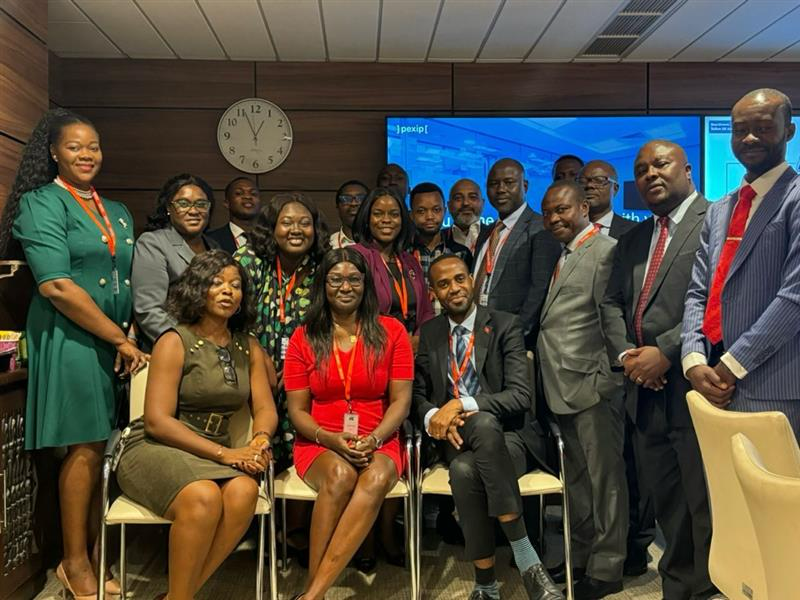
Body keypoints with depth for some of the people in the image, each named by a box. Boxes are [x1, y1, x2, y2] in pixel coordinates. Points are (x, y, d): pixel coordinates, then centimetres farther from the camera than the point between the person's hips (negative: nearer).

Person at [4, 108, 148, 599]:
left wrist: (130, 336, 3)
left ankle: (94, 553, 21)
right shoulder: (41, 203, -4)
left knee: (101, 447, 9)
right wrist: (120, 339, -14)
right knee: (87, 447, -3)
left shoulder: (118, 214, 17)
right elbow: (56, 286, -15)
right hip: (69, 339, -6)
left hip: (114, 343, 6)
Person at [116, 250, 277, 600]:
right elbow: (157, 421, -13)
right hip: (154, 449, -4)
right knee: (204, 497, -35)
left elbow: (265, 409, 7)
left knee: (244, 491, -29)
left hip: (215, 453, 5)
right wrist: (225, 454, -20)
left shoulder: (248, 347, 11)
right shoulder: (175, 342, -6)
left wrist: (261, 439, -18)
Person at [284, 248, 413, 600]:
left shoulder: (391, 332, 4)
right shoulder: (304, 338, 5)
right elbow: (297, 410, 3)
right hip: (320, 444, 0)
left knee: (377, 478, -34)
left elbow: (401, 401, 0)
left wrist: (373, 440, -18)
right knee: (340, 474, -34)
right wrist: (331, 439, -16)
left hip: (378, 443, 0)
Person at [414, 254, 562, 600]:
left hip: (506, 437, -2)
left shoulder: (505, 326, -1)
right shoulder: (428, 334, 11)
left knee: (465, 469, -36)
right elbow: (417, 394, 10)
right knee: (484, 423, -35)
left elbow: (521, 395, -10)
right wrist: (433, 417, -15)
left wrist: (461, 404, -22)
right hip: (455, 438, 2)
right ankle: (519, 564, -27)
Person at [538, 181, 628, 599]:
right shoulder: (563, 256, 18)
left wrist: (605, 380, -17)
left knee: (604, 477, 3)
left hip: (592, 385, -8)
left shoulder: (605, 251, -8)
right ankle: (580, 557, 29)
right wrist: (551, 380, 9)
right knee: (576, 478, 17)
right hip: (563, 388, 9)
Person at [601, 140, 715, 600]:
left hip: (692, 386, -7)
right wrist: (625, 353, -3)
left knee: (706, 503, 3)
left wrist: (666, 352, -18)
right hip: (645, 390, 7)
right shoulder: (634, 239, 19)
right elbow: (612, 303, 14)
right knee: (665, 501, 16)